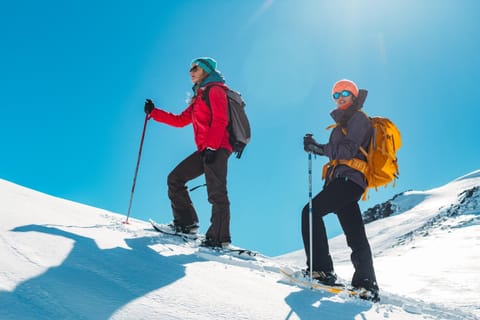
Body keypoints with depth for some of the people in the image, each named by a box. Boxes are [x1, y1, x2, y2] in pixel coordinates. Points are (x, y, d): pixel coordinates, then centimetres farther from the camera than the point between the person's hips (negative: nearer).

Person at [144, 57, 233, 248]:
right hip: (205, 151, 10)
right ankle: (186, 223, 10)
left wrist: (211, 146, -21)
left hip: (217, 149, -9)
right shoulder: (199, 98, 28)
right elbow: (180, 120, 28)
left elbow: (220, 120, -13)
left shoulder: (215, 90, 1)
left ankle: (220, 238, -17)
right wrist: (153, 112, 27)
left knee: (216, 193, -16)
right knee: (175, 179, 8)